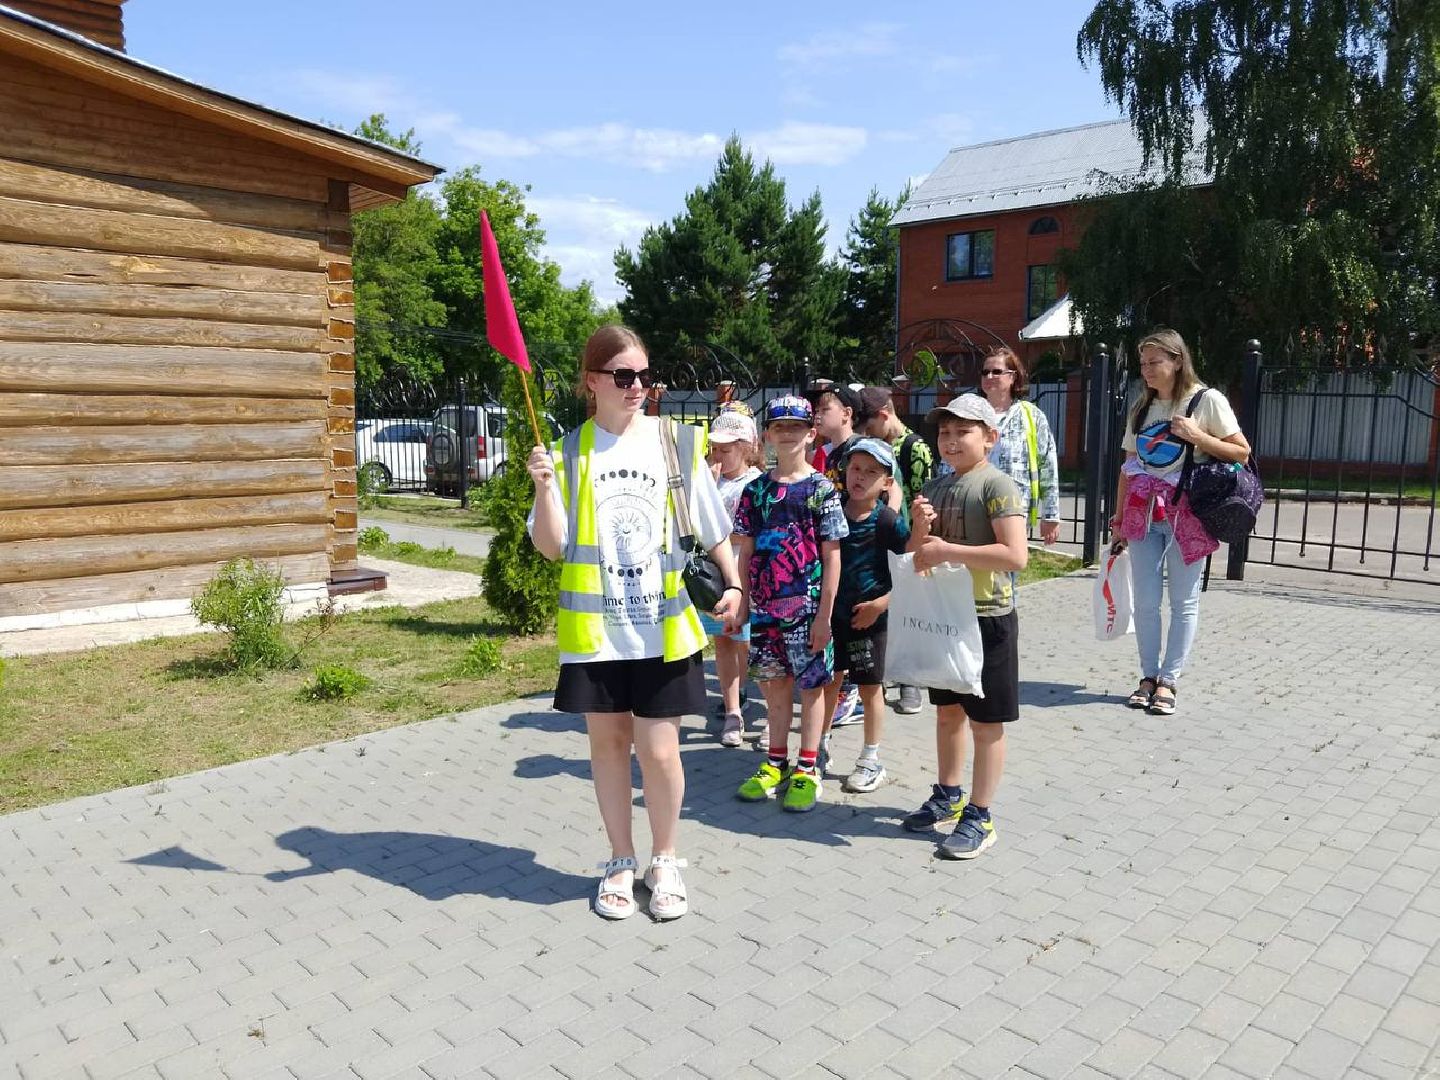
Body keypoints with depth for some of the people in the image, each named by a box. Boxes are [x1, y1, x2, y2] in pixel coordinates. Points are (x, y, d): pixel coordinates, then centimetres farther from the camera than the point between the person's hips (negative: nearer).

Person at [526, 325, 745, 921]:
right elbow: (552, 547, -3)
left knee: (658, 749, -1)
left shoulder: (675, 442, 0)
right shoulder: (570, 451, 1)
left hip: (662, 626, -1)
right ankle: (621, 862, 30)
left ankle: (664, 862, 24)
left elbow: (711, 525, 7)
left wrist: (734, 584, -2)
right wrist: (546, 485, -15)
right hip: (596, 627, 1)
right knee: (607, 740, 12)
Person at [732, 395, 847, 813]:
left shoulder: (821, 490, -5)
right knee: (774, 683, 14)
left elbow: (831, 556, -6)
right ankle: (776, 763, 27)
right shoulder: (755, 490, 5)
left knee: (810, 684, 6)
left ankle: (807, 769, 18)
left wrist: (825, 614, -9)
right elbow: (746, 551, 9)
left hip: (807, 606, -3)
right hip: (765, 605, 4)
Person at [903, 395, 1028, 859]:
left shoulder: (997, 486, -14)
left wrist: (947, 550, -26)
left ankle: (979, 816, 13)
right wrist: (919, 530, -9)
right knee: (947, 710, 18)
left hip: (987, 618, -7)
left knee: (985, 722, 3)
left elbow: (1016, 556, -26)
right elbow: (918, 555, 13)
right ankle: (948, 795, 34)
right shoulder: (935, 487, 8)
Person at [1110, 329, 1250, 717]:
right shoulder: (1142, 406, 11)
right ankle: (1148, 677, 15)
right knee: (1145, 601, 4)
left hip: (1185, 512, -4)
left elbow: (1242, 452, -2)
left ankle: (1168, 681, 11)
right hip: (1144, 512, 4)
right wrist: (1119, 517, 12)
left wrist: (1198, 436, -16)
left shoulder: (1207, 401, -4)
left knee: (1184, 601, 3)